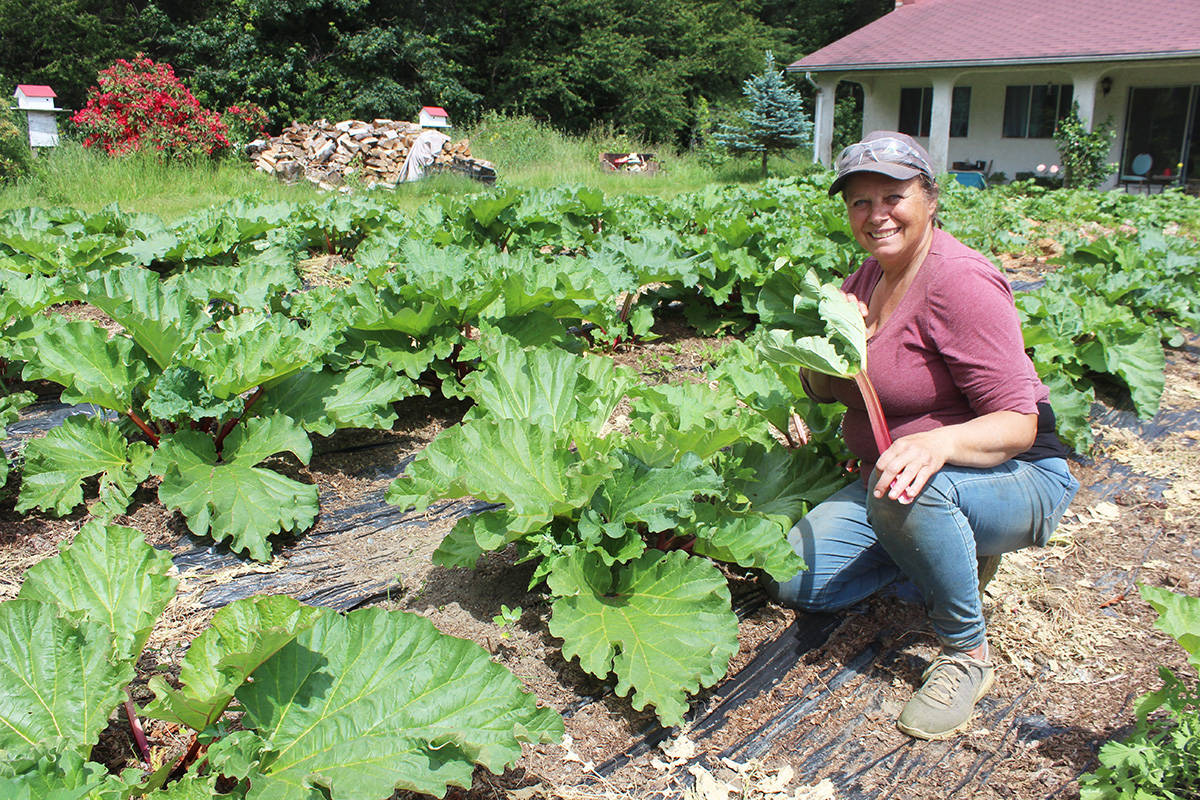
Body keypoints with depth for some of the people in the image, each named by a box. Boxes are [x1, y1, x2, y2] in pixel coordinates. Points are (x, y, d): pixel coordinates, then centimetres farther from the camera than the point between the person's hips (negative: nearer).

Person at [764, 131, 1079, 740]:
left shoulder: (959, 281, -22)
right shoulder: (869, 277, 4)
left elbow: (1018, 424, -25)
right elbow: (822, 392, 8)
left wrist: (939, 442, -46)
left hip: (1014, 478, -7)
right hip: (888, 474, 7)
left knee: (907, 489, -41)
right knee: (794, 581, -6)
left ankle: (967, 652, -15)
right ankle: (954, 553, 11)